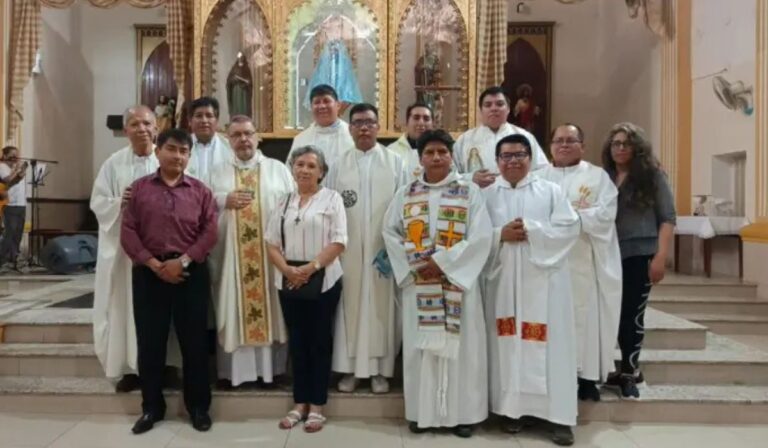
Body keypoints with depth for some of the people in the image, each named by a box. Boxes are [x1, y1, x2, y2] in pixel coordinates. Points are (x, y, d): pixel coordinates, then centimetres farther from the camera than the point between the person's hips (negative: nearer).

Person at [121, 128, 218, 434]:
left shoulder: (201, 191, 6)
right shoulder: (139, 188, 7)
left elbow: (210, 232, -1)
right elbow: (128, 232, 0)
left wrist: (183, 261, -12)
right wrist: (154, 264, -10)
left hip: (191, 272, 0)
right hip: (149, 273, 1)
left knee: (194, 341, 4)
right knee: (150, 342, 7)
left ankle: (198, 406, 18)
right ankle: (151, 407, 22)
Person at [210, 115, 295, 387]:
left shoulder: (278, 169, 7)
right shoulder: (218, 172, 12)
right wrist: (225, 200, -10)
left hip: (271, 252, -1)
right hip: (231, 253, 1)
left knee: (270, 308, 5)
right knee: (234, 310, 5)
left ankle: (270, 367, 15)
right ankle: (234, 370, 16)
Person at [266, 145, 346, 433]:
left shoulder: (332, 199, 0)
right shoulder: (284, 202, 12)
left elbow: (339, 242, -9)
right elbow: (271, 243, 7)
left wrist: (310, 268, -17)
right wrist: (288, 270, -10)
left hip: (323, 280, -3)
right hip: (289, 281, 4)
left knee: (320, 340, 4)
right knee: (297, 341, 10)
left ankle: (317, 405, 15)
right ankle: (300, 403, 22)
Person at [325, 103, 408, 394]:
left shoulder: (395, 162, 4)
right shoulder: (339, 165, 8)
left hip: (383, 248, -1)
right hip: (348, 249, 1)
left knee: (381, 307, 4)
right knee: (350, 306, 5)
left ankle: (380, 369, 14)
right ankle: (350, 368, 15)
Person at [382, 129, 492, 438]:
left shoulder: (470, 192, 1)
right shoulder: (406, 194, 8)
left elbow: (480, 237, -9)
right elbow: (390, 231, 5)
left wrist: (442, 261, -15)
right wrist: (412, 264, -9)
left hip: (458, 281, -2)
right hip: (417, 283, 2)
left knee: (459, 344, 3)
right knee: (420, 344, 5)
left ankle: (461, 412, 15)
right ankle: (422, 411, 18)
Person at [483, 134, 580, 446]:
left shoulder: (551, 191, 7)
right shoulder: (487, 195, 9)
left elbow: (570, 228, -4)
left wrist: (531, 230, -13)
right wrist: (501, 234, -13)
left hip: (543, 279, -1)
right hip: (503, 280, 1)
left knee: (548, 343, -1)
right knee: (509, 342, 3)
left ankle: (558, 414, 6)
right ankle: (513, 408, 15)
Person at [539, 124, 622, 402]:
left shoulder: (598, 176, 7)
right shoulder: (540, 177, 14)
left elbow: (605, 214, -6)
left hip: (585, 261, -1)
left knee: (585, 314, 0)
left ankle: (587, 376, 10)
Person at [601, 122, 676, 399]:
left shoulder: (652, 175, 1)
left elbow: (667, 218, -1)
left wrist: (660, 257, -10)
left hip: (640, 255, -2)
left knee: (632, 314, 1)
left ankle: (628, 373, 15)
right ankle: (630, 370, 20)